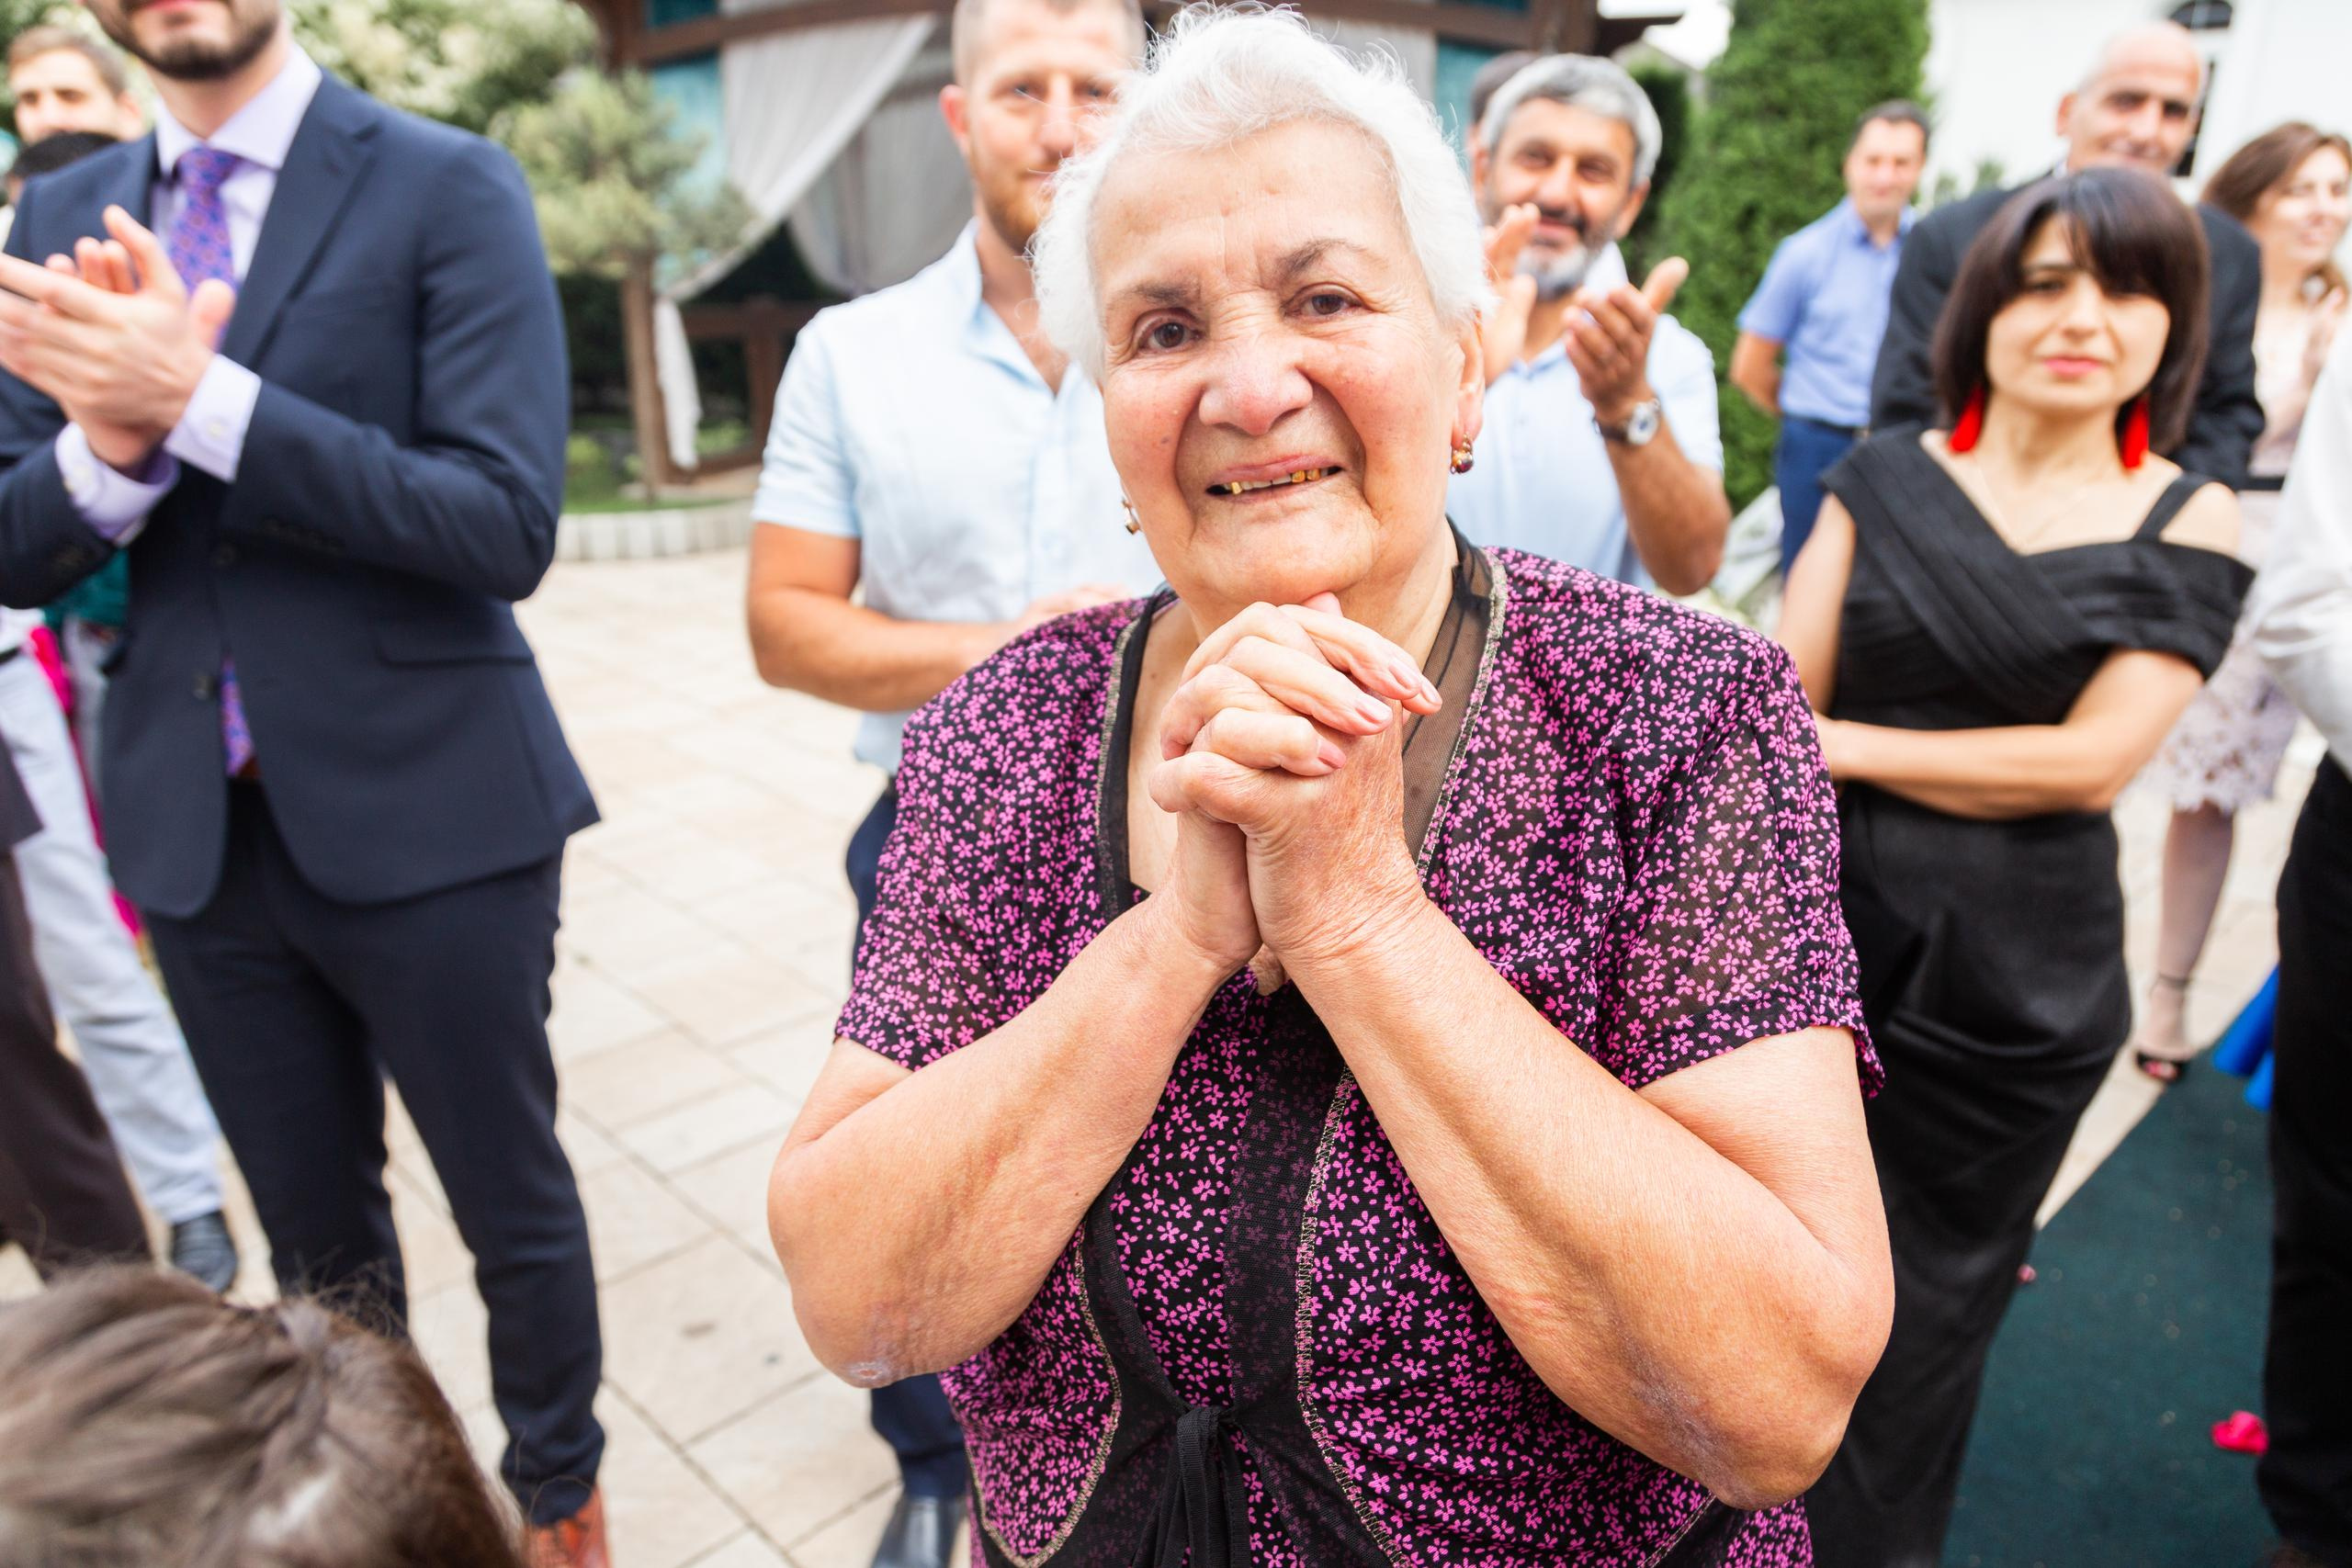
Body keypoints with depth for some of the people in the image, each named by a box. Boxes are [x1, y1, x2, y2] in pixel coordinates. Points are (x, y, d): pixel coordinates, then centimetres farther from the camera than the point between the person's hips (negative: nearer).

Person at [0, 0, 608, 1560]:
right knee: (315, 1232, 20)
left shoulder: (451, 188, -5)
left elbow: (506, 524, -16)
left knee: (514, 1206, 11)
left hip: (424, 808, -4)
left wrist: (195, 401, -22)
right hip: (196, 824, 5)